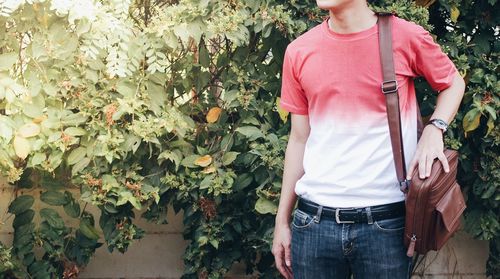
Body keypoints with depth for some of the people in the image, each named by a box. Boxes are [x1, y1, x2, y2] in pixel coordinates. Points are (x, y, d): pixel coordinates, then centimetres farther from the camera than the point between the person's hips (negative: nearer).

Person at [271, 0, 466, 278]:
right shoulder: (298, 52, 4)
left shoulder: (406, 37, -4)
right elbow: (300, 139, 10)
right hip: (313, 221, 2)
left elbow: (453, 83, 12)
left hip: (386, 222, -2)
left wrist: (434, 129, -8)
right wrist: (282, 220, 10)